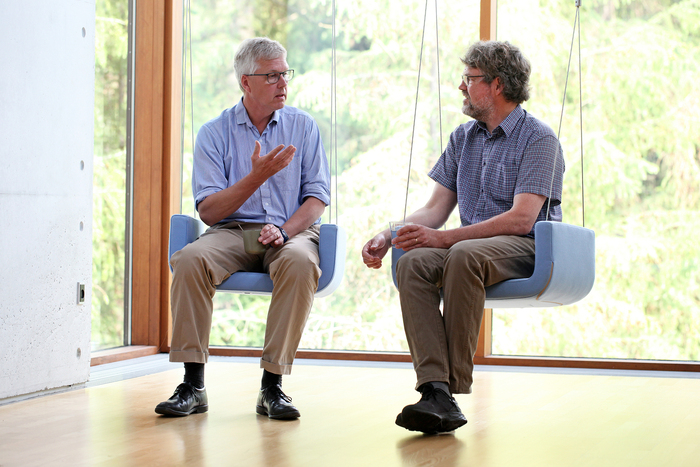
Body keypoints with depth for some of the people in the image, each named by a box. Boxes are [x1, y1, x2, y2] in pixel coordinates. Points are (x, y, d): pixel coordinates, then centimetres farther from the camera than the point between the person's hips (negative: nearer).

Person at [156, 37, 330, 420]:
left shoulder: (303, 126, 11)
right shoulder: (214, 133, 7)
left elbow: (317, 196, 4)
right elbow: (209, 211, -1)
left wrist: (284, 231, -15)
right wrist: (258, 176, -14)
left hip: (292, 231, 0)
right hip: (232, 231, 0)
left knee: (300, 263, -36)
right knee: (190, 259, -32)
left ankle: (272, 385, -31)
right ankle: (192, 384, -26)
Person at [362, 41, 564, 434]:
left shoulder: (538, 138, -4)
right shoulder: (464, 137, 19)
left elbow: (521, 219, -16)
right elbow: (436, 209, 16)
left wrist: (443, 238, -22)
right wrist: (388, 235, -3)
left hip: (528, 247, -6)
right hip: (471, 241, 6)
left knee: (464, 255, -38)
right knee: (413, 262, -27)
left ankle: (455, 386, -34)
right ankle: (436, 391, -40)